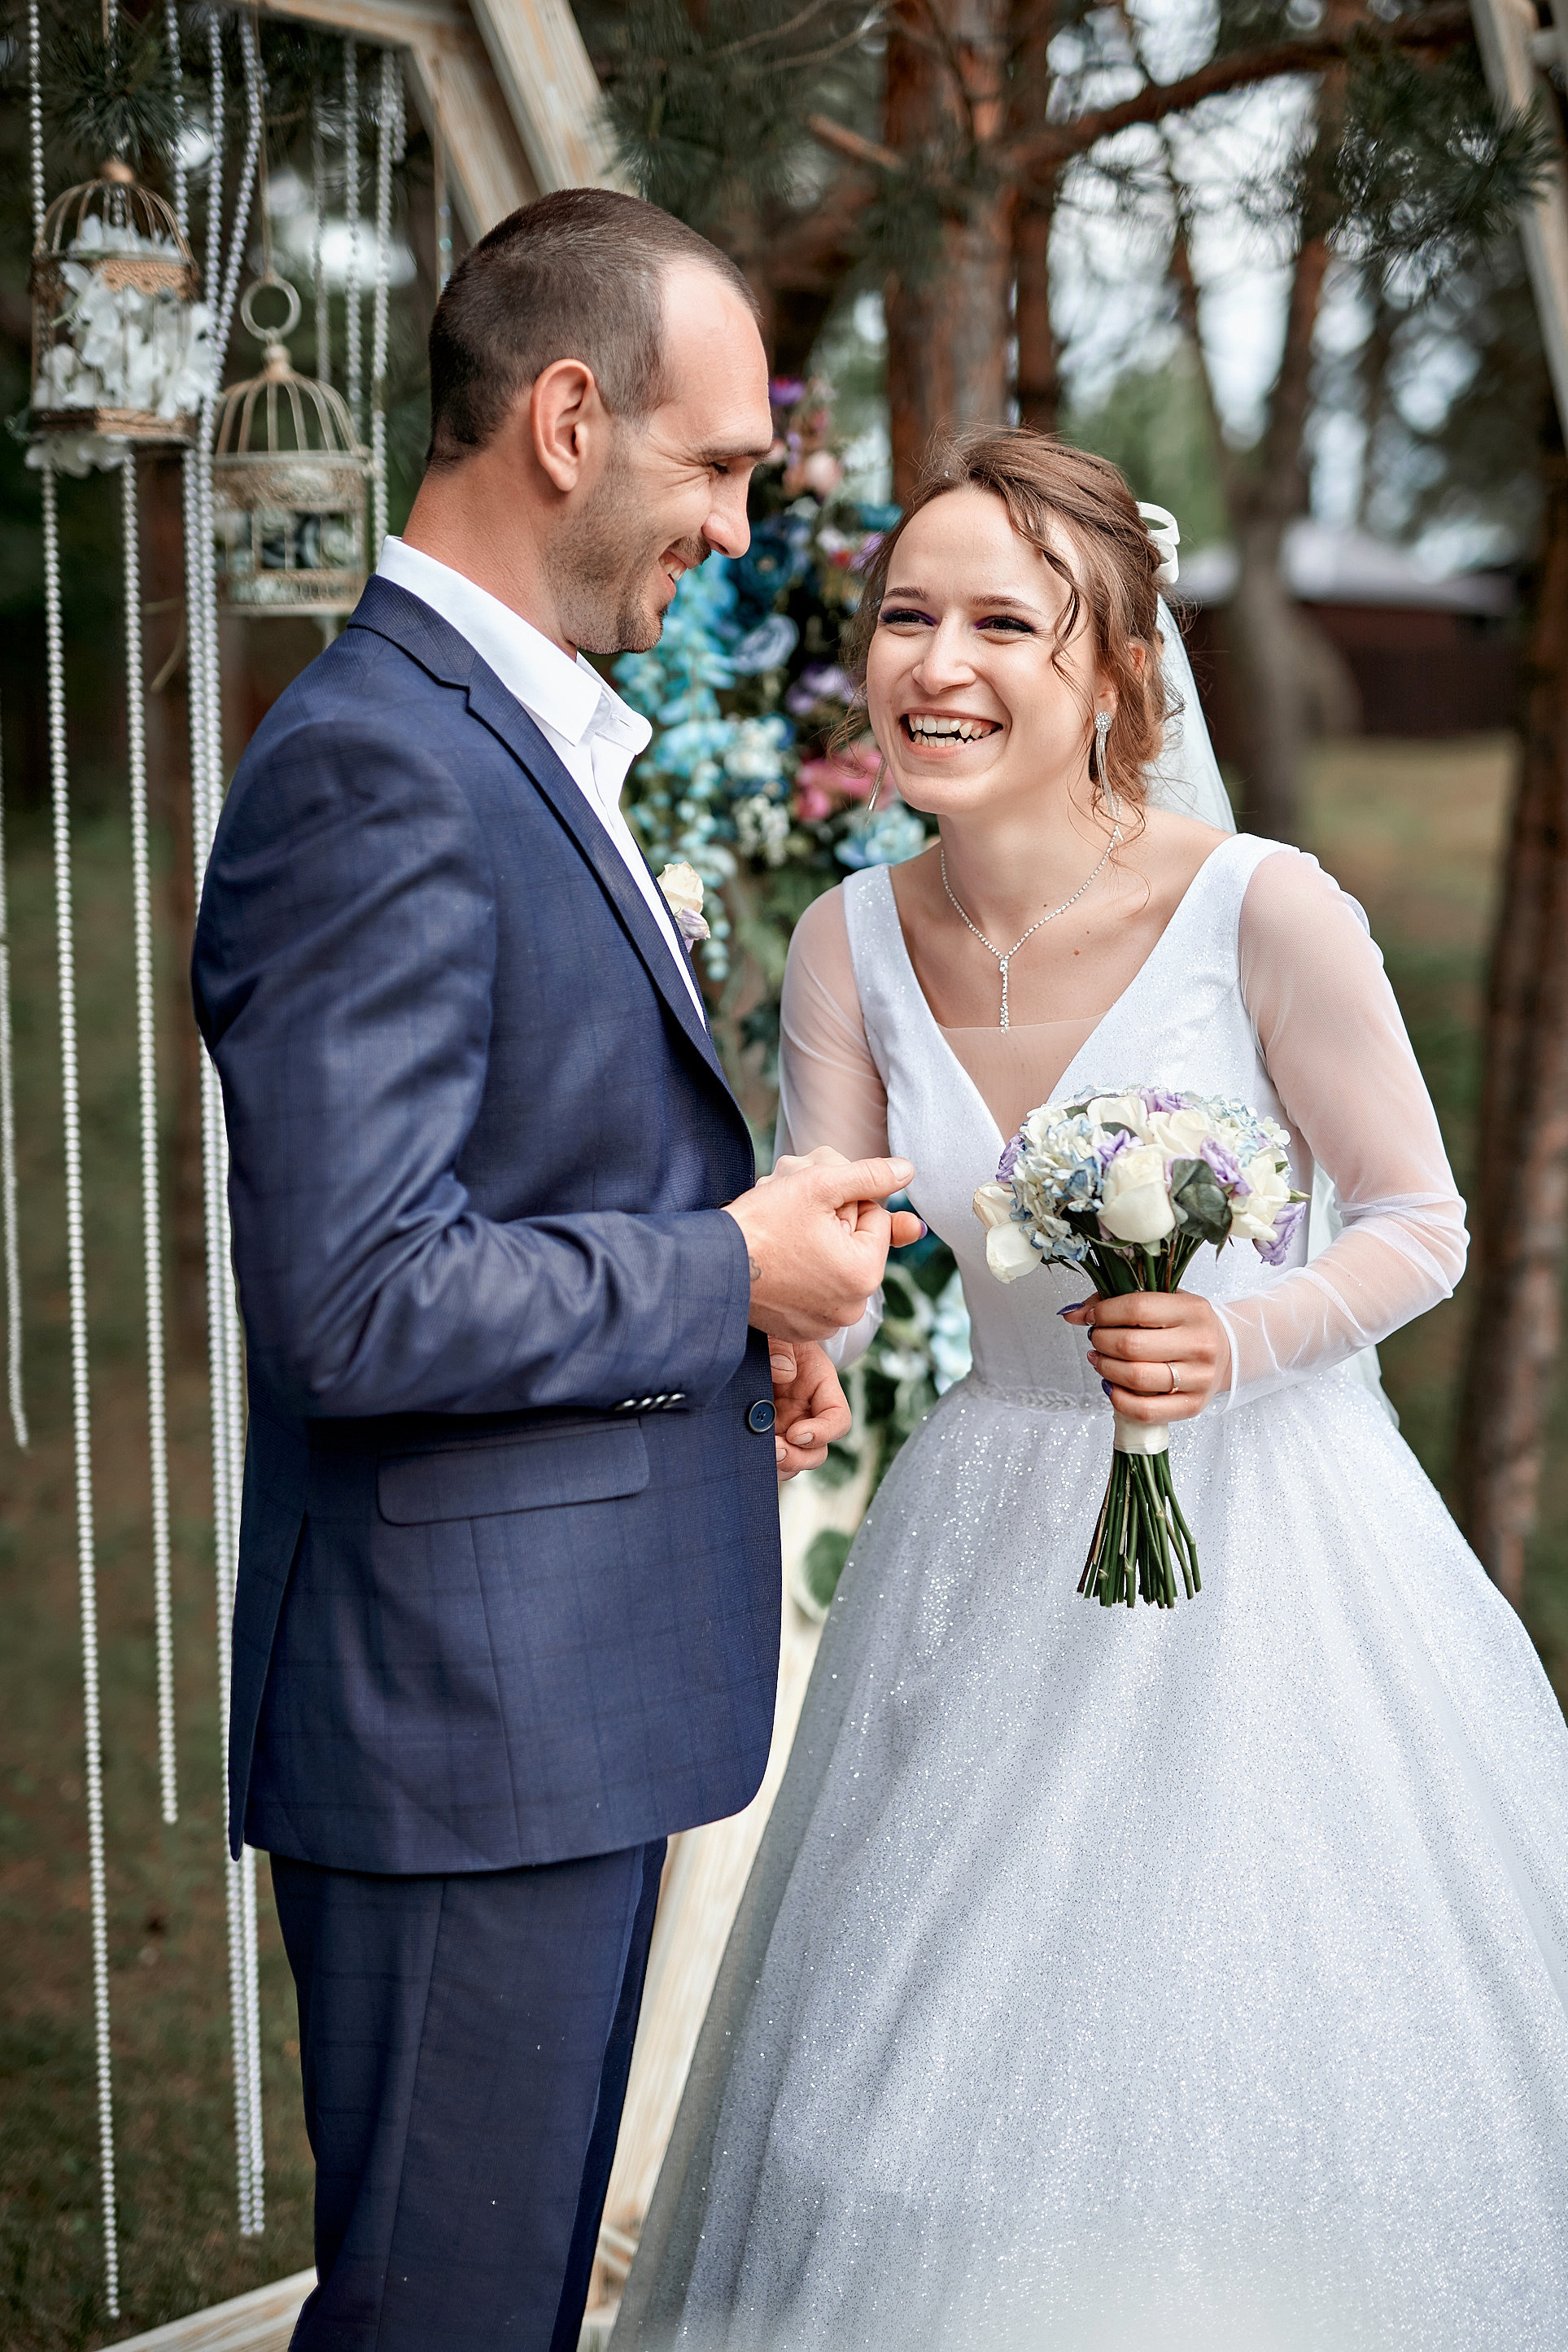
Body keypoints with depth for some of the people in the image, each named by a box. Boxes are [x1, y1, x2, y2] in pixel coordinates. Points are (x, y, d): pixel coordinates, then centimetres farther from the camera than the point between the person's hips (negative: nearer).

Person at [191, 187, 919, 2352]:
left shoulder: (512, 736, 14)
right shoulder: (375, 771, -19)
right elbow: (355, 1303, -25)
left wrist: (737, 1334, 7)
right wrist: (727, 1275, -14)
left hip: (573, 1689, 10)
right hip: (467, 1709, -10)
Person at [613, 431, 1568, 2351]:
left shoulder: (1262, 909, -15)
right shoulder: (853, 942, -1)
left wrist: (1243, 1343, -24)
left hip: (1264, 1532, -4)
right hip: (992, 1552, 4)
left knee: (1269, 2060, 3)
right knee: (951, 2080, 10)